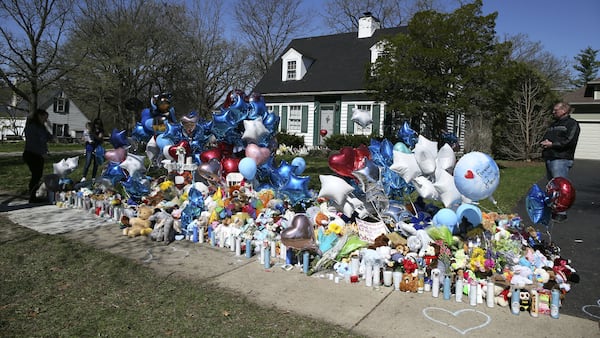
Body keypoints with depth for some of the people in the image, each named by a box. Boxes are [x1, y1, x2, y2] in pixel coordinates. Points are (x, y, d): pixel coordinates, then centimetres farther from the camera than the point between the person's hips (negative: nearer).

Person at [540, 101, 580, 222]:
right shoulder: (554, 124, 25)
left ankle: (561, 213, -11)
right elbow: (546, 137, 27)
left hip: (561, 159, -9)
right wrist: (545, 142, 3)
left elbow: (570, 141, -16)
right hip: (549, 159, 9)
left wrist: (552, 144, -13)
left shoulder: (572, 124, -3)